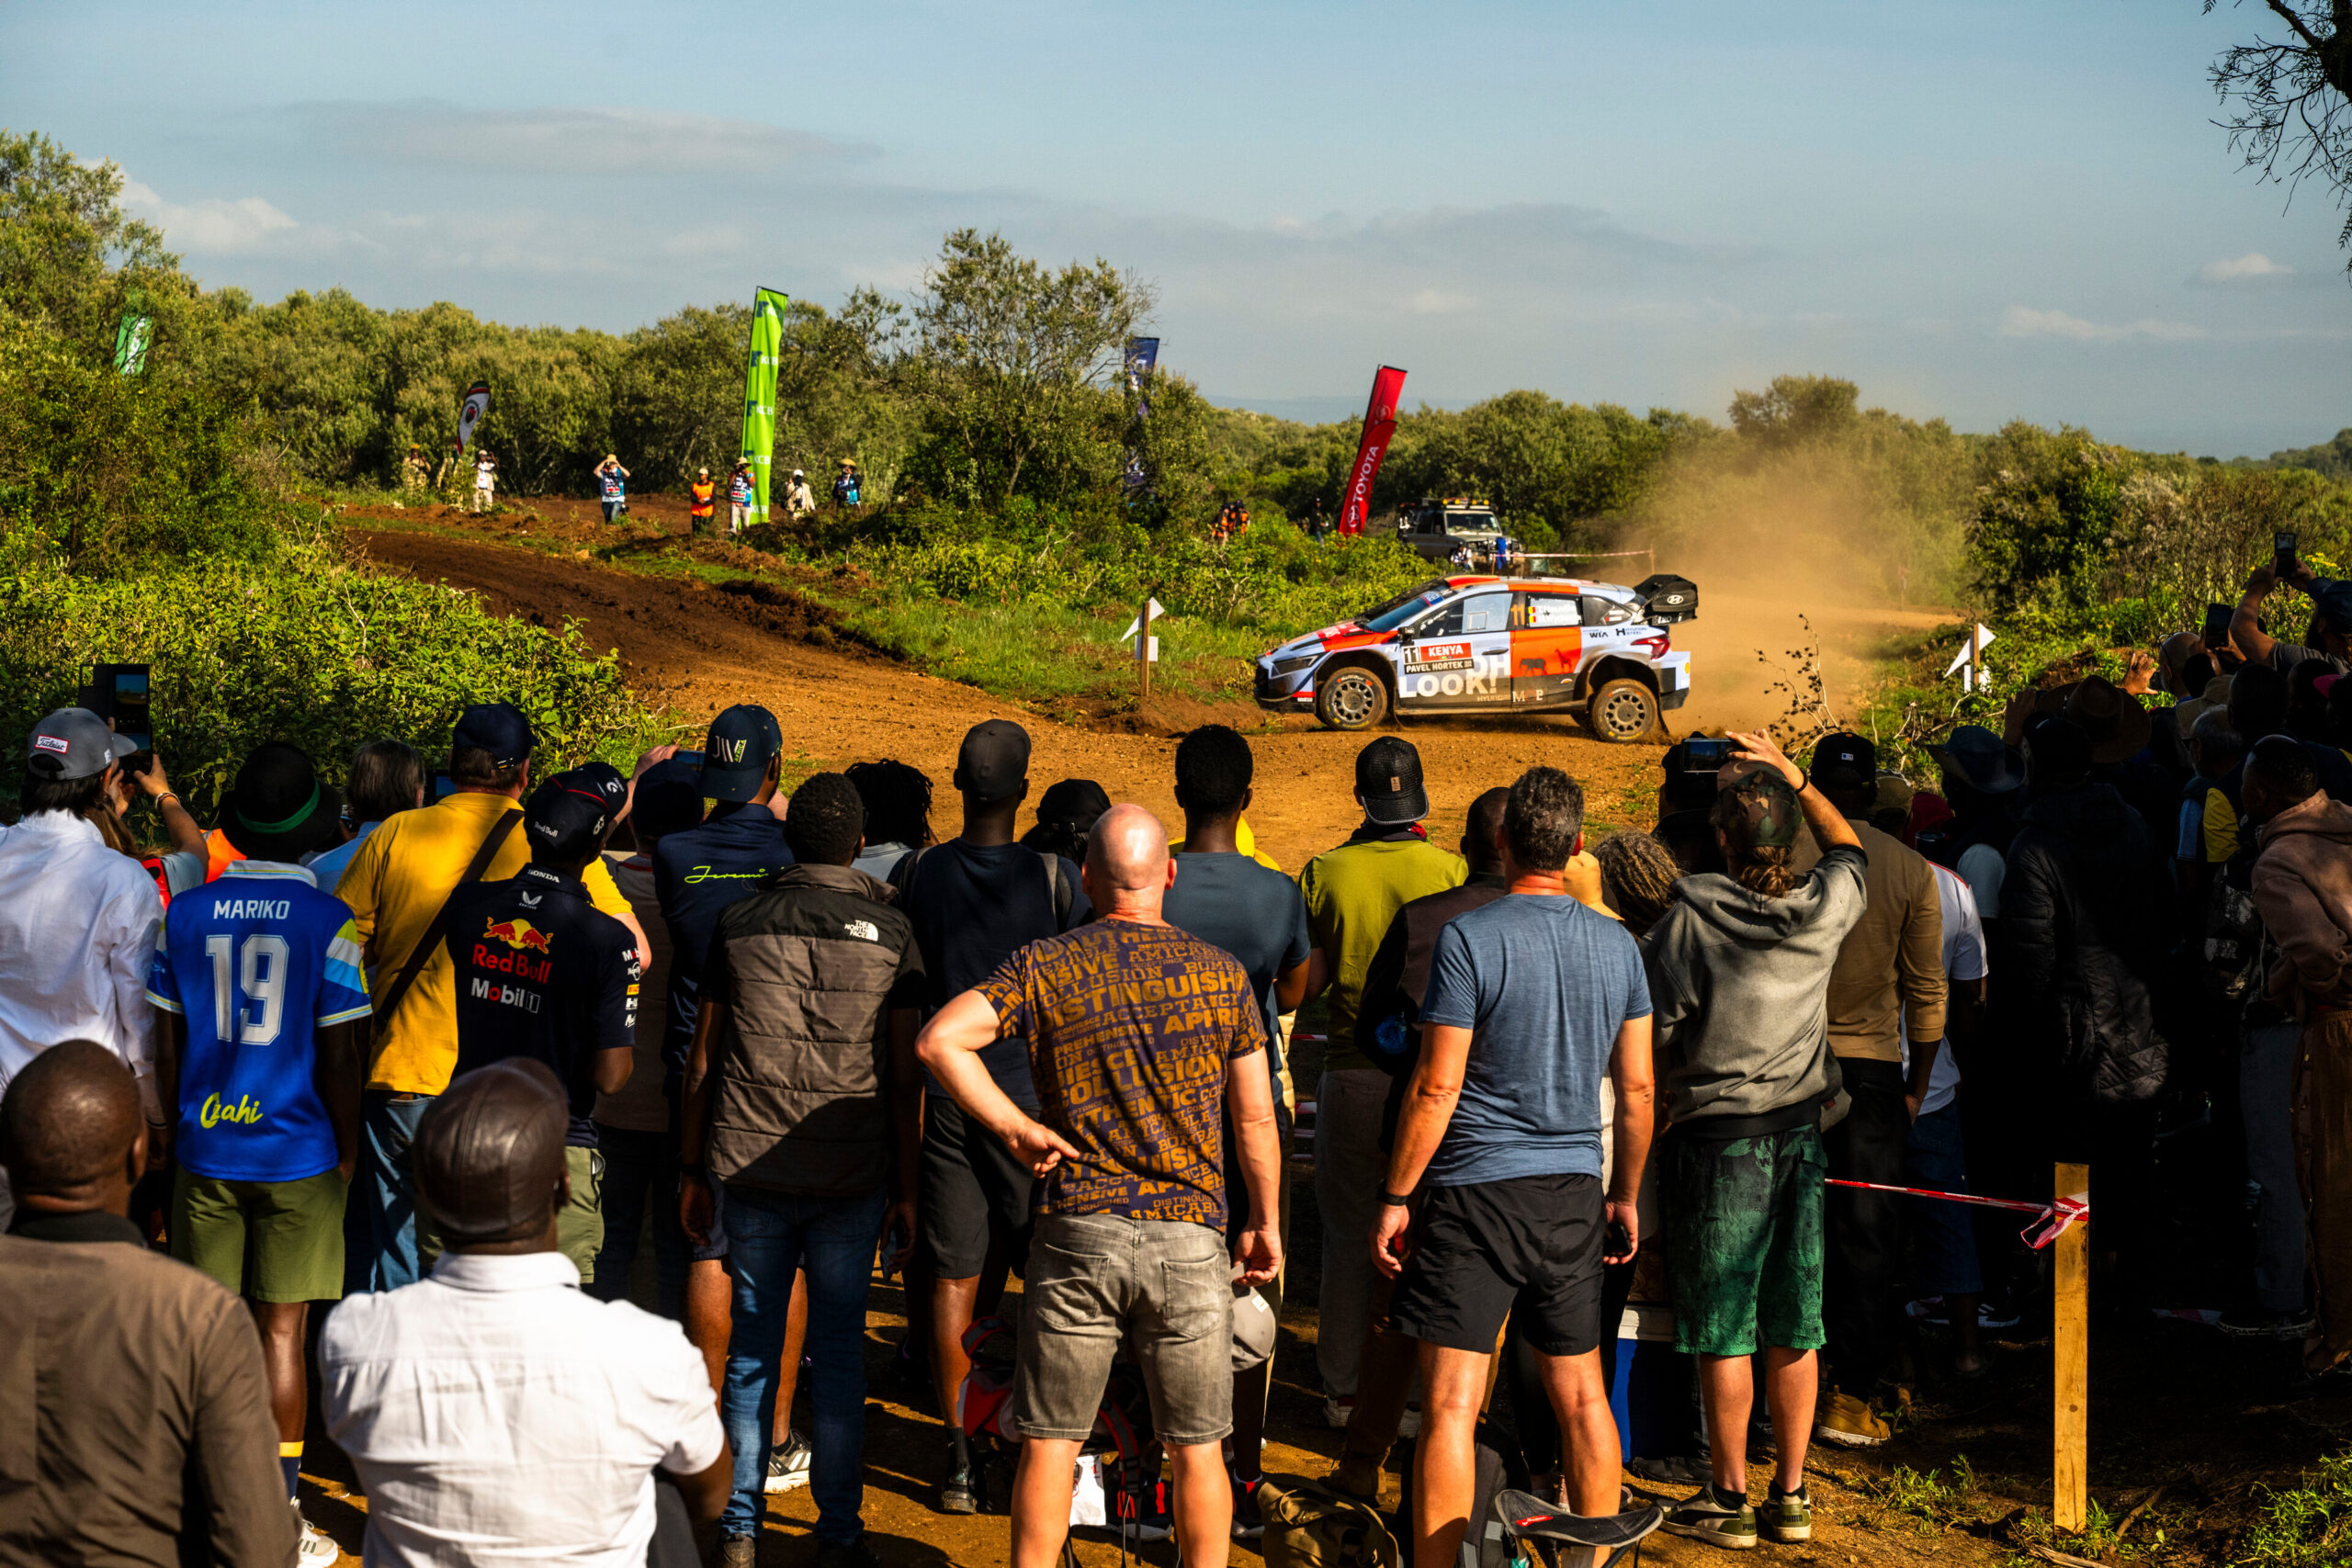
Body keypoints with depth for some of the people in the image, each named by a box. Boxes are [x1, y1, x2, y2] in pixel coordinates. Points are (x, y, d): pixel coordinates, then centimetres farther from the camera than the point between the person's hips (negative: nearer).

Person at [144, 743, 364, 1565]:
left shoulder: (187, 915, 1)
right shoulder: (328, 922, -9)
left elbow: (168, 1044, 6)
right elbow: (338, 1055, -8)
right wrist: (348, 1150, 4)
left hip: (206, 1149, 3)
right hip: (297, 1151, -3)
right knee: (281, 1333, 2)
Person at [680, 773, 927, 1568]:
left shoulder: (740, 922, 4)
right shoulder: (889, 931, -1)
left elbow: (702, 1057, 7)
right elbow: (905, 1076, -1)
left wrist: (694, 1169, 14)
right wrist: (905, 1189, 5)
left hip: (751, 1167, 1)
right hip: (853, 1175, -1)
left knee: (751, 1346, 9)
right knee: (839, 1350, 7)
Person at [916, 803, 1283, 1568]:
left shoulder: (1048, 967, -2)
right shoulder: (1221, 973, 1)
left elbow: (940, 1039, -15)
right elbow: (1255, 1120, 5)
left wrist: (1014, 1126, -6)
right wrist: (1265, 1224, 17)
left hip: (1079, 1233, -1)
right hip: (1191, 1238, 1)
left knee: (1049, 1441, 8)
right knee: (1196, 1447, 11)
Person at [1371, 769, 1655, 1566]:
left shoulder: (1470, 938, -12)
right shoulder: (1617, 946, 4)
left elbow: (1436, 1088, -12)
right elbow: (1636, 1090, 9)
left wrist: (1395, 1196, -4)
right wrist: (1625, 1196, 20)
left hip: (1475, 1189, -5)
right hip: (1573, 1194, 5)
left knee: (1451, 1405, -3)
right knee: (1582, 1396, 14)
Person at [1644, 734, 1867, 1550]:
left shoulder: (1688, 919, -13)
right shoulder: (1824, 910, -3)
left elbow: (1657, 1034, -7)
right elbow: (1847, 845, 21)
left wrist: (1661, 1108, 11)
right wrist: (1792, 775, 24)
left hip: (1717, 1138, -4)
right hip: (1800, 1133, 4)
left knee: (1722, 1333, 3)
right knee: (1793, 1328, 10)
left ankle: (1728, 1498, 9)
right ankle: (1791, 1494, 16)